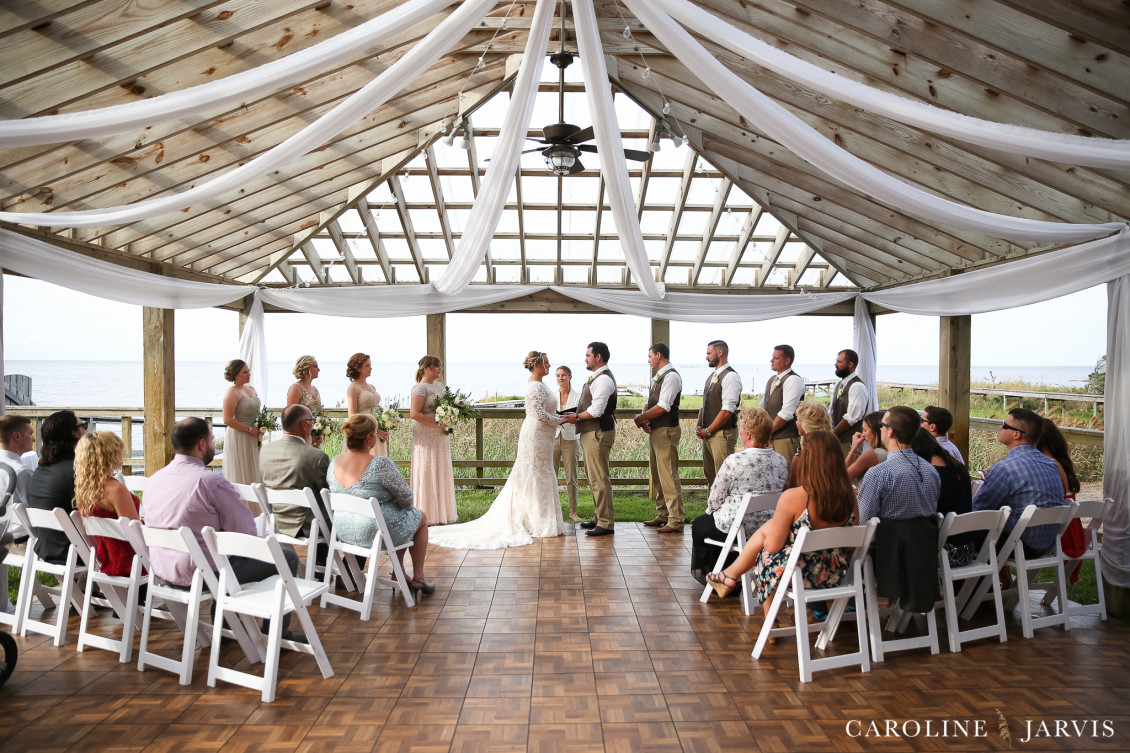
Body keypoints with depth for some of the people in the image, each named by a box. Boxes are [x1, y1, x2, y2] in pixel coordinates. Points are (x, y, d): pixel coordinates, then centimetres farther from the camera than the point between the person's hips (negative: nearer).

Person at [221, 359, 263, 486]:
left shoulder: (251, 389, 12)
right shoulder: (231, 393, -12)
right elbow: (228, 420, -18)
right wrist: (250, 429, -17)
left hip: (253, 437, 8)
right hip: (239, 437, -8)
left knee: (253, 473, 9)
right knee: (242, 476, -2)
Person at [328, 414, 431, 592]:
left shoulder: (334, 463, -5)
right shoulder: (381, 464, -26)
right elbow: (405, 499, -17)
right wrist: (405, 506, 8)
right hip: (375, 532, -7)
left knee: (404, 515, 32)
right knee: (421, 516, 23)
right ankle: (418, 578, 28)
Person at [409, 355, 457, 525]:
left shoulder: (440, 386, 15)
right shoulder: (420, 387, -10)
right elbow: (415, 414, -18)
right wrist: (437, 424, -19)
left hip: (441, 436, 8)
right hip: (426, 437, -8)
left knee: (442, 472, 11)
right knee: (427, 473, -3)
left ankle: (441, 512, 20)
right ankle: (428, 517, 3)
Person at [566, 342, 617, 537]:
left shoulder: (603, 379, -17)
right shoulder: (598, 377, 16)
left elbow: (596, 410, -23)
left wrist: (577, 417, -9)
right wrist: (578, 416, 9)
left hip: (598, 433, -11)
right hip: (591, 433, 11)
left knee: (599, 478, -8)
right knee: (594, 477, 17)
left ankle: (606, 524, -4)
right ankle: (599, 518, 27)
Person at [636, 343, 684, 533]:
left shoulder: (671, 377, -13)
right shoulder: (657, 377, 17)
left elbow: (663, 407, -21)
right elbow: (649, 403, 18)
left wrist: (641, 418, -11)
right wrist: (644, 418, -2)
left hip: (666, 431, -10)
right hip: (654, 431, 10)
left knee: (668, 476, -9)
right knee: (657, 476, 15)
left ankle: (675, 521, -5)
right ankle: (662, 516, 24)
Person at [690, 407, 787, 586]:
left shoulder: (734, 461, -21)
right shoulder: (781, 462, -4)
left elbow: (715, 500, -12)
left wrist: (710, 510, 12)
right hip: (769, 528, 6)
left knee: (699, 524, 25)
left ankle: (704, 575, 43)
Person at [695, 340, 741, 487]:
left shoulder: (730, 376, -13)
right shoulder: (712, 376, 16)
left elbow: (727, 410, -19)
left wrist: (707, 431, -15)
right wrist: (699, 426, 5)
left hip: (722, 433, -9)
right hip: (708, 434, 9)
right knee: (709, 473, 14)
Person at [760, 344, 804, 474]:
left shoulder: (793, 380, -12)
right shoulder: (772, 380, 17)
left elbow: (786, 414, -19)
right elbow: (763, 408, 18)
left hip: (786, 438, -8)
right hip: (770, 437, 8)